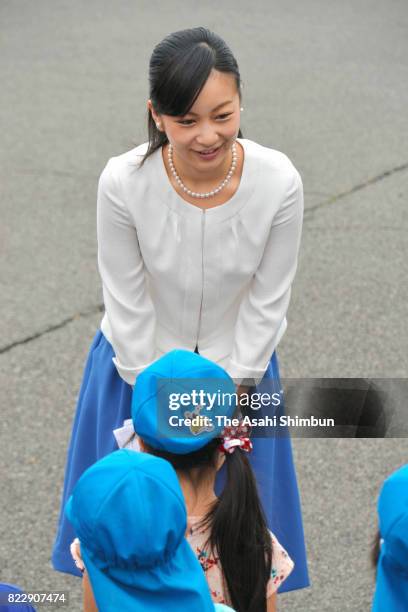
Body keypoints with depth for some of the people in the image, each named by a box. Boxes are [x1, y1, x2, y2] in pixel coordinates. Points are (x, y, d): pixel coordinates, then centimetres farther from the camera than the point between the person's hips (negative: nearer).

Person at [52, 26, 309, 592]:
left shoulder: (279, 182, -25)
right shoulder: (124, 183, -27)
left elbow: (267, 303, -11)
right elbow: (128, 305, -15)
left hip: (238, 367, 1)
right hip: (141, 366, -1)